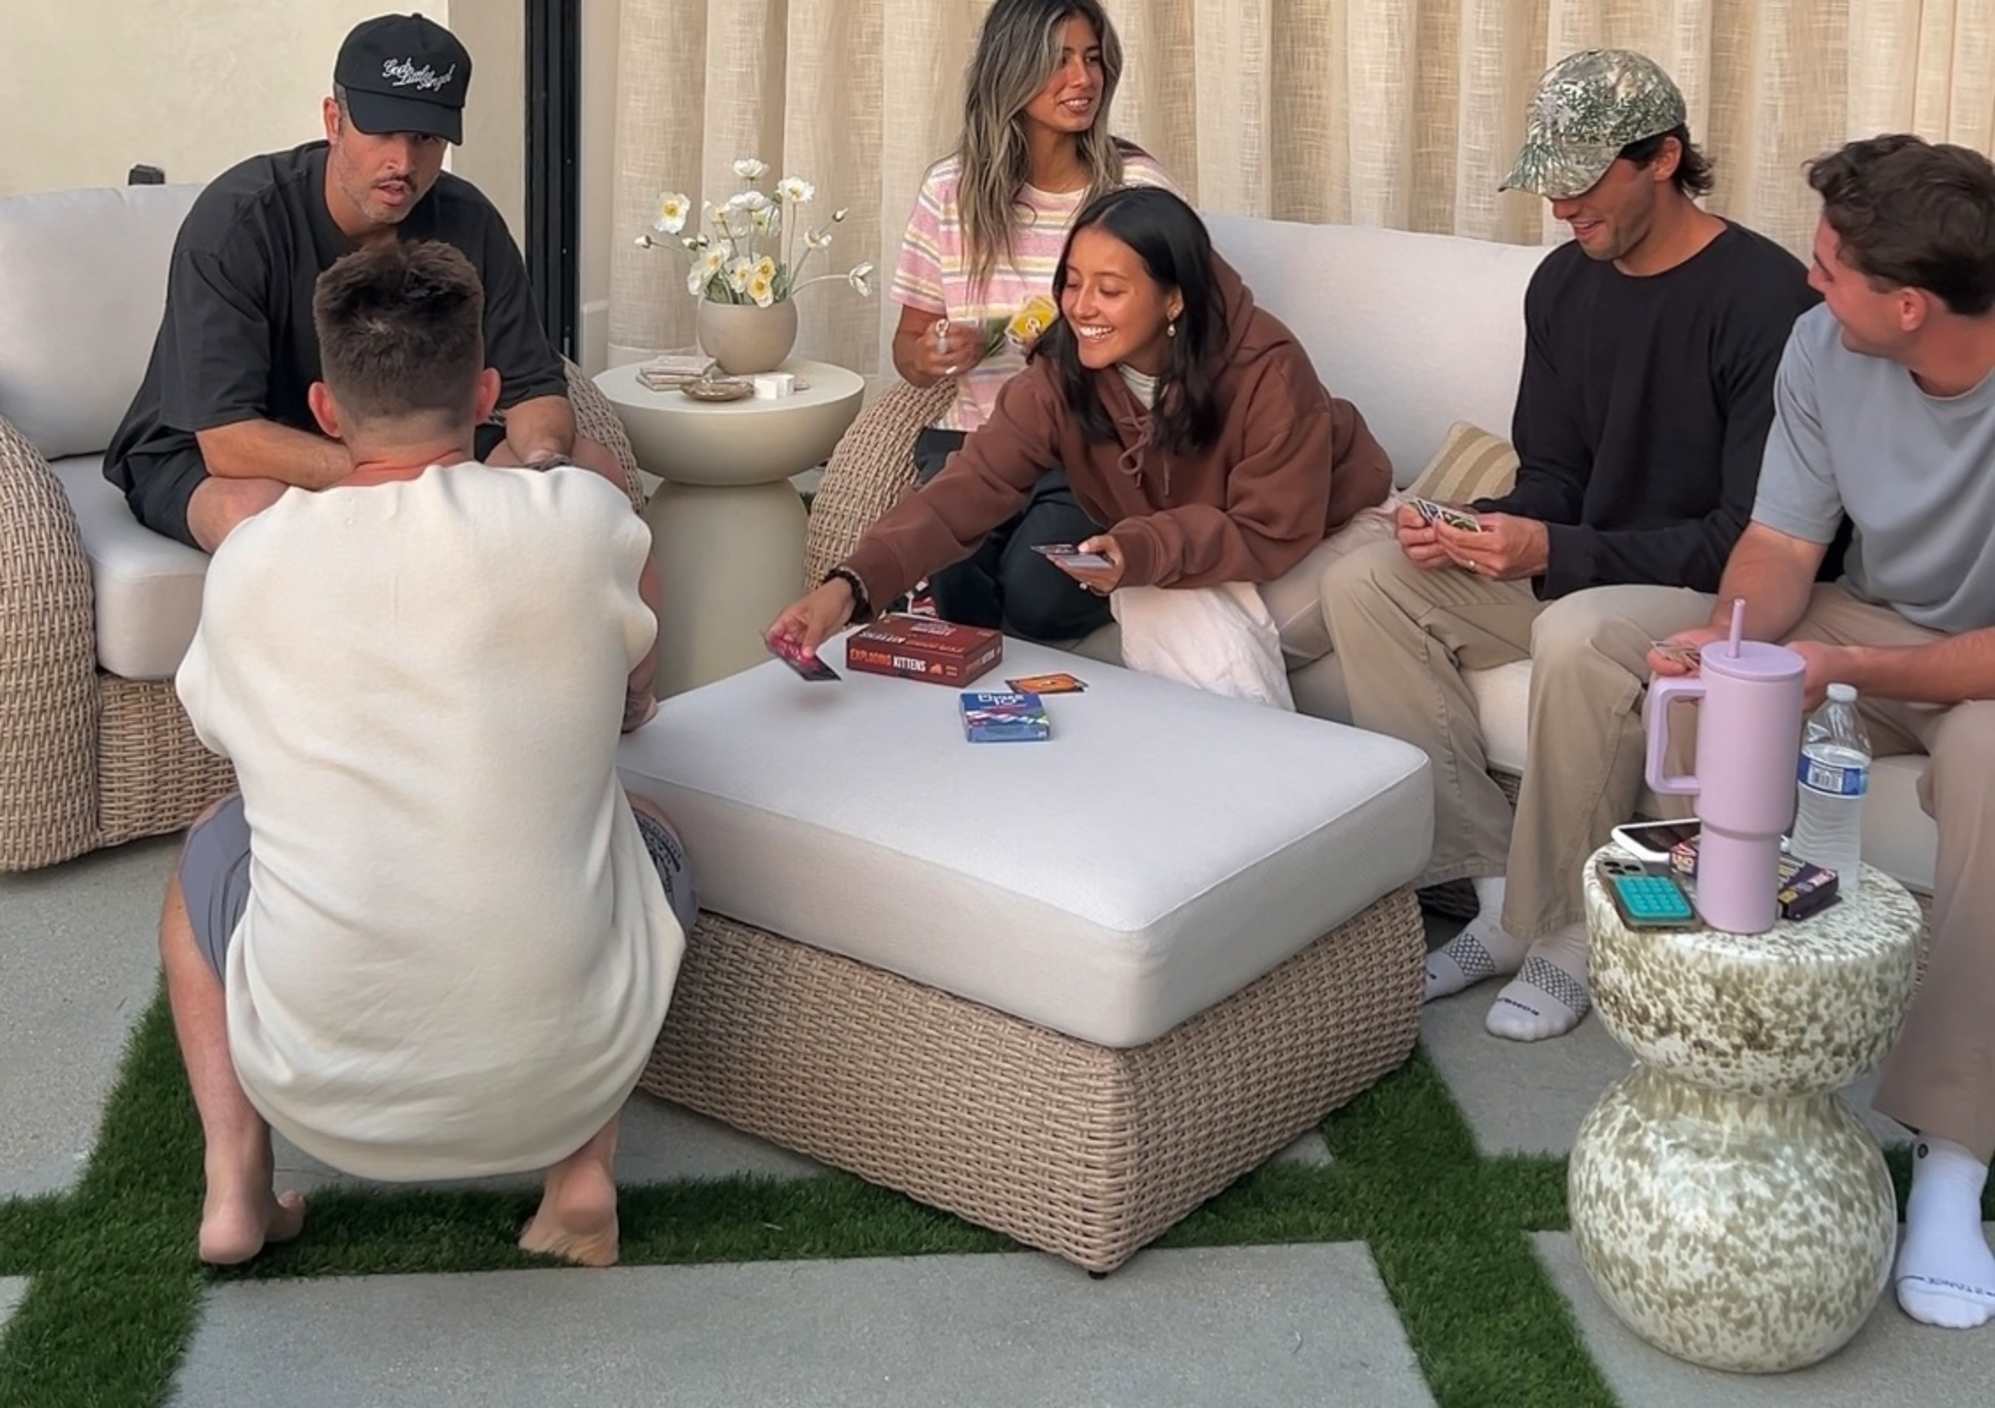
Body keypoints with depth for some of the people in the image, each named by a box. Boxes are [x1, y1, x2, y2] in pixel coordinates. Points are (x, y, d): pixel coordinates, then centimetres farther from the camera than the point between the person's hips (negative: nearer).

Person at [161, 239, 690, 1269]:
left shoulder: (249, 559, -3)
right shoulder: (583, 518, -8)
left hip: (318, 1084, 1)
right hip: (562, 1073, -1)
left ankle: (235, 1178, 18)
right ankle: (583, 1173, 17)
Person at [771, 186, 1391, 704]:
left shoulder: (1267, 369, -30)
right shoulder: (1062, 373, -20)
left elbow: (1275, 531, -27)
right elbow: (973, 485, -28)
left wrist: (1142, 554, -43)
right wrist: (852, 584, -43)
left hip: (1322, 534, -3)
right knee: (1171, 622, -27)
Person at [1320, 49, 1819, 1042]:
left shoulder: (1766, 299, -18)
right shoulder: (1564, 286, 6)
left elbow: (1754, 535, -21)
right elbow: (1551, 475, 10)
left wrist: (1557, 552, -29)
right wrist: (1476, 531, -14)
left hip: (1713, 589, -8)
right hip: (1575, 570, 8)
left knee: (1578, 636, -39)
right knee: (1363, 586, -10)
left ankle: (1566, 934, -18)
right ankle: (1499, 886, -12)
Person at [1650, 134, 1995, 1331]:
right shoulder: (1822, 349, -12)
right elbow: (1781, 545, -7)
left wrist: (1846, 669, -38)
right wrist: (1727, 633, -28)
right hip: (1871, 625, 5)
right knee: (1688, 691, -20)